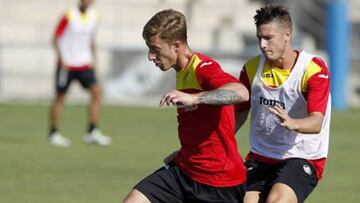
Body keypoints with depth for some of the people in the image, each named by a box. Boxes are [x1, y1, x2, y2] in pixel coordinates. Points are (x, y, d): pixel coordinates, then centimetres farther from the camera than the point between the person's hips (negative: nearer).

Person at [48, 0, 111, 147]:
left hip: (85, 63, 4)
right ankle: (53, 134, 15)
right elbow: (56, 38, -7)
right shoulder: (69, 16, -11)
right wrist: (62, 59, -15)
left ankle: (92, 132, -11)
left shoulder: (93, 16, 5)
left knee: (96, 91, -12)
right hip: (67, 64, -4)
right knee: (60, 97, 3)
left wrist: (93, 60, 13)